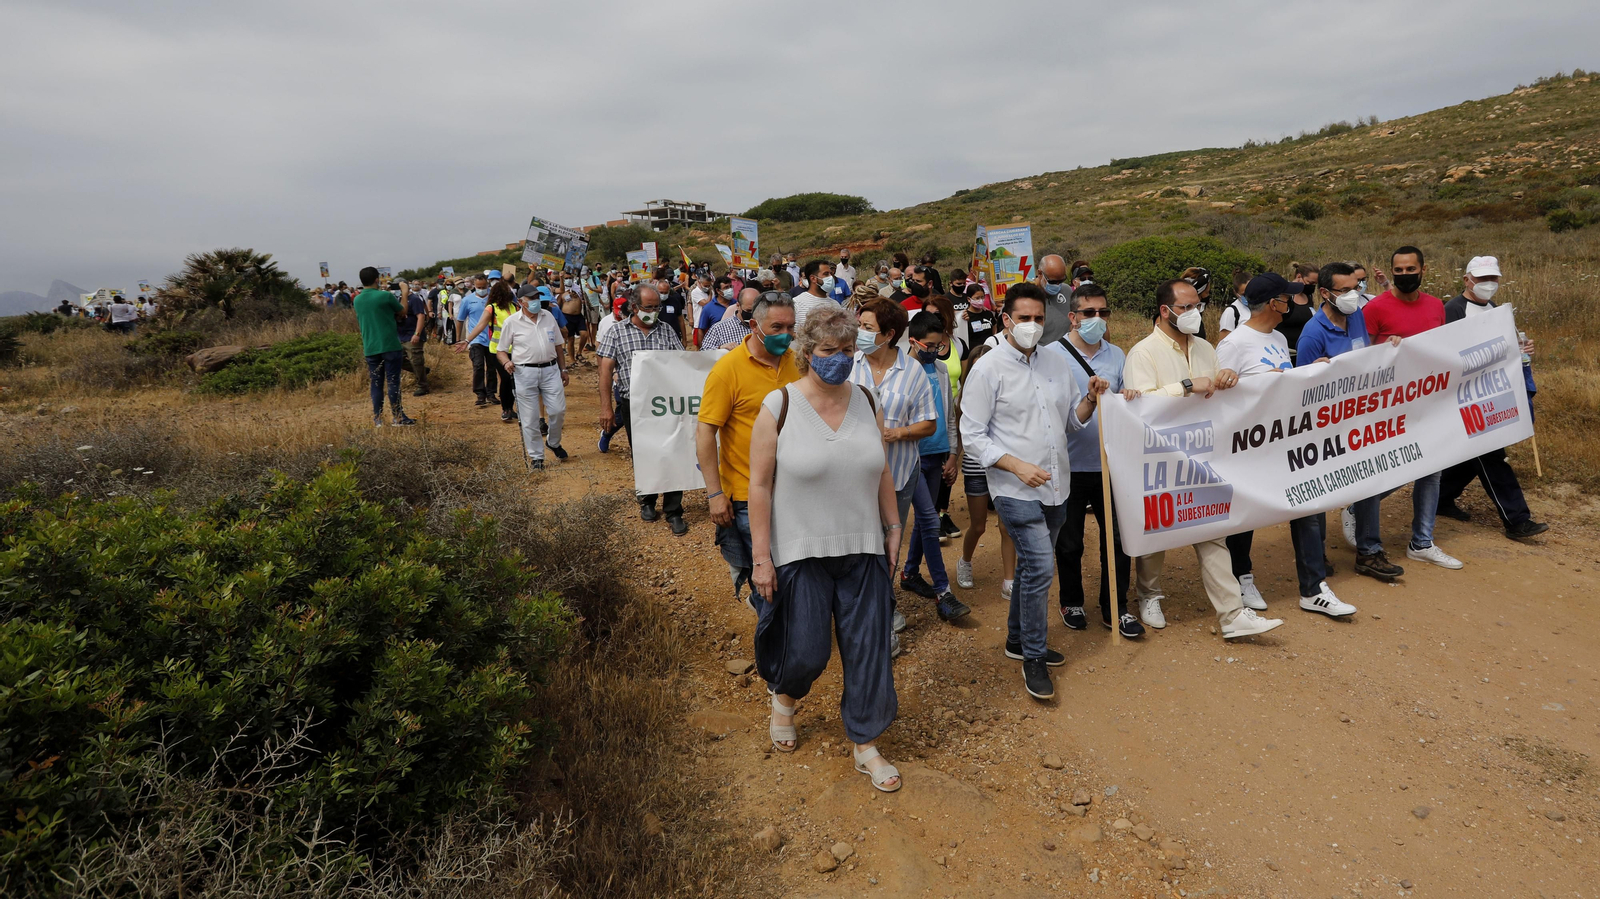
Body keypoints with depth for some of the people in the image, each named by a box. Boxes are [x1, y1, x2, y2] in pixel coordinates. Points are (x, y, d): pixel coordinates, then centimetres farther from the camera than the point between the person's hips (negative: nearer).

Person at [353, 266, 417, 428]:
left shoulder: (357, 300, 9)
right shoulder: (385, 296, -8)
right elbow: (402, 311, 6)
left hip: (370, 348, 5)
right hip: (389, 345, -5)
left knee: (376, 384, 9)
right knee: (393, 381, 0)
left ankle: (377, 419, 9)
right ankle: (398, 417, 2)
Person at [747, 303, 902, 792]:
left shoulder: (866, 401, 4)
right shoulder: (779, 406, -9)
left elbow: (883, 472, 12)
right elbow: (759, 485, -9)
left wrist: (893, 528, 11)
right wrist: (761, 557, -10)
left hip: (863, 550, 4)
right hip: (801, 552, -3)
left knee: (868, 648, 7)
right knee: (805, 651, 5)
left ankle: (864, 745, 26)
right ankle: (784, 698, 41)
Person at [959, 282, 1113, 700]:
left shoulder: (1057, 364, 10)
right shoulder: (988, 369, -8)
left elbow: (1073, 421, 16)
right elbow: (972, 434, -10)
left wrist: (1091, 399, -5)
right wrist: (1018, 466, -19)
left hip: (1056, 486, 6)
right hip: (1015, 488, -6)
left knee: (1033, 566, 17)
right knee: (1040, 566, -13)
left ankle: (1019, 639, 34)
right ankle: (1033, 658, 2)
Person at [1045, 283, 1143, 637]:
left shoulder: (1118, 355, 9)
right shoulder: (1052, 355, -5)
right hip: (1070, 465, -3)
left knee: (1118, 538, 6)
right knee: (1069, 543, 10)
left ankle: (1115, 608, 22)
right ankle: (1072, 602, 30)